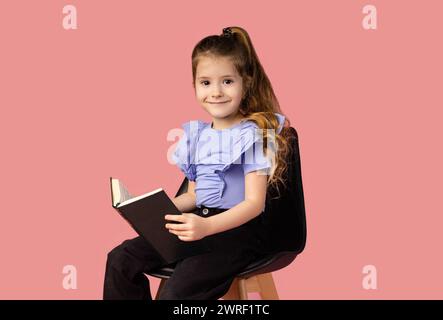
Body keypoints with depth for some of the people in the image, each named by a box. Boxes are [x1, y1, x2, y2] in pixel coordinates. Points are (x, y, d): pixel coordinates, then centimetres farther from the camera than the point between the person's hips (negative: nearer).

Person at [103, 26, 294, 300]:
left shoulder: (253, 134, -9)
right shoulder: (196, 135, 12)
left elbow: (254, 202, -16)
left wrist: (207, 226, -30)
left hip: (238, 228, -7)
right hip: (198, 221, 7)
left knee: (176, 293, -29)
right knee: (120, 260, -4)